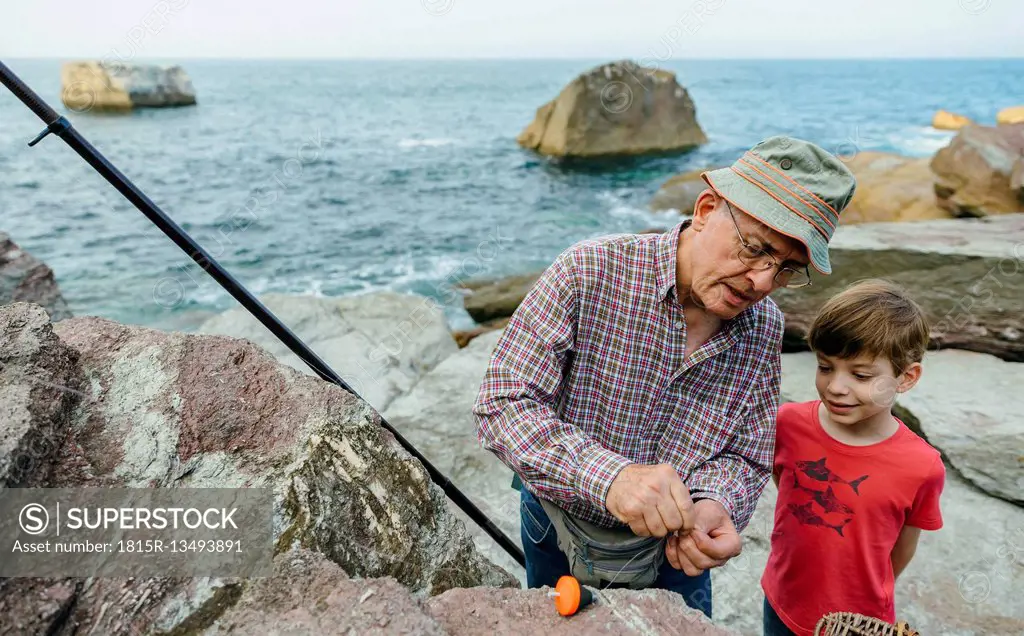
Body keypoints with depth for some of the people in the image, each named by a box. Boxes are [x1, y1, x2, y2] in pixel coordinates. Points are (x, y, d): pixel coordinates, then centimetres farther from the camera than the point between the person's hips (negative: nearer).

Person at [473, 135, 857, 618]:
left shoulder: (765, 329, -12)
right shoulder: (590, 272, -27)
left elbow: (745, 458, -7)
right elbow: (503, 404, -30)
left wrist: (712, 506, -30)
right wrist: (608, 476, -44)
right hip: (562, 533, -2)